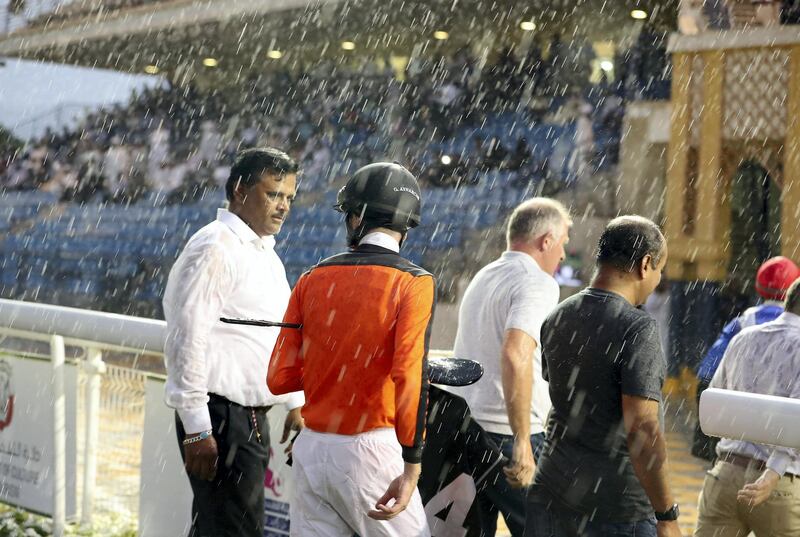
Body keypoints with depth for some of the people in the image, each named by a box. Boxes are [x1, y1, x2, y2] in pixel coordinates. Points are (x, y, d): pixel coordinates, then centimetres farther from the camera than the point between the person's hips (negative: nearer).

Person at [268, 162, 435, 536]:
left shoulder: (312, 279, 5)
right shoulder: (412, 282, -6)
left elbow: (279, 379, 4)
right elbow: (410, 376, -18)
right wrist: (411, 468, -20)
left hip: (312, 449, 4)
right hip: (371, 449, -4)